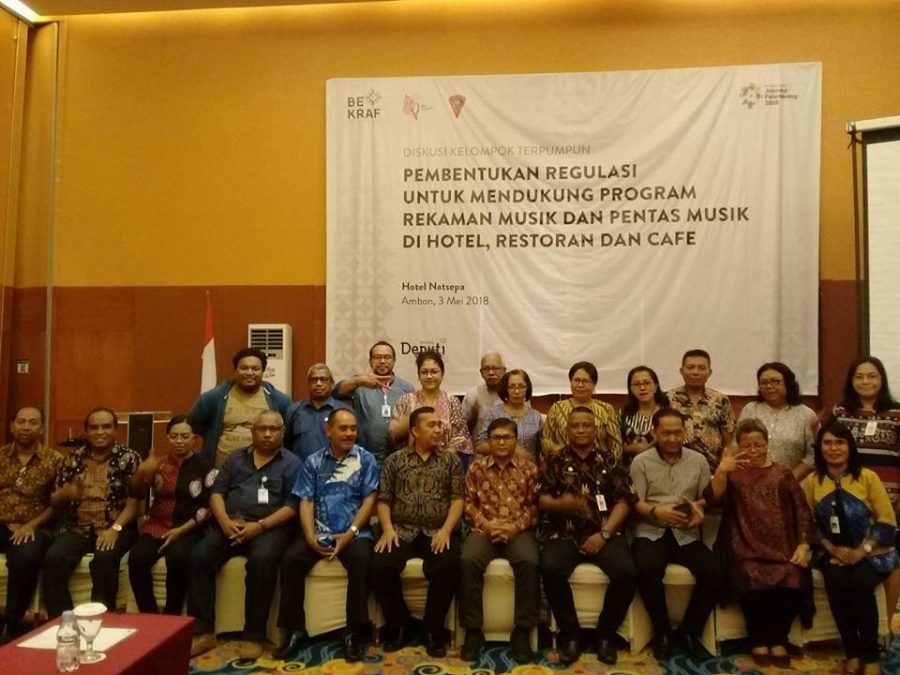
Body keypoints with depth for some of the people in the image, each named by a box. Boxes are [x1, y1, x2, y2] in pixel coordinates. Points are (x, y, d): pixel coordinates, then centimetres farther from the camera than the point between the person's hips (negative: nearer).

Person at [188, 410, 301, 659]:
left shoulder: (291, 462, 5)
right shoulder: (235, 458, 19)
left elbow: (292, 506, -4)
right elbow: (217, 492, 10)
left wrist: (260, 526, -17)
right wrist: (225, 521, -9)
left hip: (270, 526, -4)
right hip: (230, 523, 4)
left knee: (262, 560, -33)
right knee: (199, 556, -21)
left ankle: (254, 636, -19)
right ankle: (203, 632, -11)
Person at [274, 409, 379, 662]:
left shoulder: (366, 459, 4)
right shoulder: (313, 461, 10)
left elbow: (369, 499, -3)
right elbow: (306, 501, 4)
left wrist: (350, 533, -13)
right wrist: (310, 535, -11)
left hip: (354, 532, -2)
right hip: (319, 533, 2)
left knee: (362, 560, -32)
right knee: (291, 558, -23)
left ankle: (355, 631, -17)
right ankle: (295, 629, -8)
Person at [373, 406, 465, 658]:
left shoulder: (451, 459, 9)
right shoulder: (395, 460, 10)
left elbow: (457, 499, 3)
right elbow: (383, 499, 8)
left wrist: (446, 530, -12)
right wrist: (388, 528, -9)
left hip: (438, 532, -1)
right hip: (402, 530, 1)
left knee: (448, 568, -30)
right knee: (380, 566, -26)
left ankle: (433, 630, -6)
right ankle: (399, 625, 0)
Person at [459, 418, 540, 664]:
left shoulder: (529, 469, 9)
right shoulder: (476, 468, 10)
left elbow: (534, 506, 4)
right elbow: (469, 504, 7)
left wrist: (515, 526, -12)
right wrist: (486, 524, -10)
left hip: (518, 530, 0)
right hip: (484, 529, 1)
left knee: (530, 562, -32)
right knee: (468, 561, -31)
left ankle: (522, 631, -18)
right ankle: (473, 630, -17)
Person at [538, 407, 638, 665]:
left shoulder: (610, 462, 13)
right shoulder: (553, 461, 11)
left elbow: (624, 501, 5)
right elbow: (541, 499, 4)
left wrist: (604, 533, -9)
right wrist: (560, 503, -19)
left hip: (604, 533, 1)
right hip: (564, 533, -1)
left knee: (626, 572, -26)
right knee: (550, 569, -30)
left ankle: (606, 633, -2)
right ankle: (570, 634, -8)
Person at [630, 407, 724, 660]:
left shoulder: (699, 461, 11)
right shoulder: (641, 462, 3)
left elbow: (709, 498, 10)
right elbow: (635, 503, -3)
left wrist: (699, 507, -12)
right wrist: (656, 511, -22)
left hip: (687, 534, 3)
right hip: (651, 532, -3)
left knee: (714, 572, -23)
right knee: (648, 569, -33)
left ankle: (689, 631, 1)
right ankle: (662, 632, -7)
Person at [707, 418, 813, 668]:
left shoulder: (782, 473, 18)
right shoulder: (733, 473, 13)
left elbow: (802, 511, 13)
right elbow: (714, 499, -6)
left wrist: (804, 545, -3)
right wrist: (720, 472, -24)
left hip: (782, 549, 2)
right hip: (747, 550, -1)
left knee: (792, 582, -29)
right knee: (754, 582, -32)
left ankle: (778, 639, -7)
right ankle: (758, 640, -10)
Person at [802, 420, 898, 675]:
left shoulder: (868, 477, -3)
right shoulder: (811, 481, 3)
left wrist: (861, 551, -14)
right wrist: (832, 549, -11)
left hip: (872, 553, -2)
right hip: (835, 554, 2)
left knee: (860, 584, -30)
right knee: (835, 582, -28)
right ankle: (852, 652, -10)